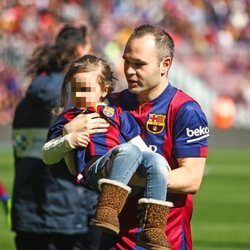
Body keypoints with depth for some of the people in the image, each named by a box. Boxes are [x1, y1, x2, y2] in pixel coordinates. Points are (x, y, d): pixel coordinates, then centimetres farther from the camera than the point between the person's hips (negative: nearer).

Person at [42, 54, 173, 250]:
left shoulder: (117, 114, 29)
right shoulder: (67, 120, 23)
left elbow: (140, 145, 20)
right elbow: (47, 156, 14)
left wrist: (161, 165, 3)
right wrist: (69, 140, -4)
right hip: (92, 169, -4)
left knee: (157, 160, -28)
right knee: (129, 150, -34)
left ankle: (153, 228, -37)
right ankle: (107, 210, -53)